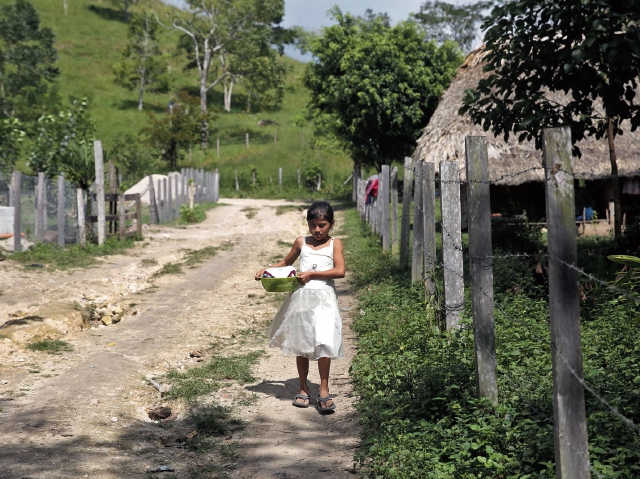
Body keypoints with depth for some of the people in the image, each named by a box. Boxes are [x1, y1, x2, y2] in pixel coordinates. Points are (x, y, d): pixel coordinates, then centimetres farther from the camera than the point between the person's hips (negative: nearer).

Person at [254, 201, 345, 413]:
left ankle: (324, 390, -6)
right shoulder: (301, 242, 10)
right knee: (300, 344, 8)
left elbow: (340, 271, -9)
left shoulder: (335, 244, 2)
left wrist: (312, 273, -15)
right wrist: (267, 270, 8)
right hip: (301, 298, 3)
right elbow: (286, 262, 24)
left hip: (324, 300, -3)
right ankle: (303, 389, 22)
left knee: (324, 342, -16)